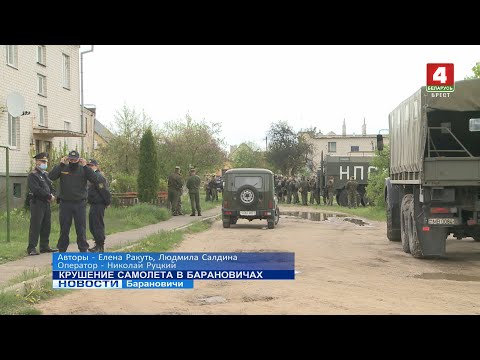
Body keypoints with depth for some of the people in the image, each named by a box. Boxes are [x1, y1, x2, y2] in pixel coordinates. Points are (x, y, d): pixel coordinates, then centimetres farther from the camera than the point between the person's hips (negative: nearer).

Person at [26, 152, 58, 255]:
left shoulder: (46, 174, 18)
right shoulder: (32, 175, -8)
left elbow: (51, 187, 20)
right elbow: (36, 190, -18)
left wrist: (52, 195, -2)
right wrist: (49, 196, -14)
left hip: (47, 203, 8)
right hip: (37, 203, -8)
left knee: (47, 226, 10)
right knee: (35, 226, -8)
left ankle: (45, 246, 18)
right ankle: (31, 248, -6)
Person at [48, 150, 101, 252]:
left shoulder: (83, 170, 1)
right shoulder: (63, 168, 2)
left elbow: (95, 180, -12)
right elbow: (51, 177, -11)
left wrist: (85, 167, -16)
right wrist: (61, 164, -15)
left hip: (80, 203, -1)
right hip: (65, 203, 1)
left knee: (81, 228, 3)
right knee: (64, 228, 9)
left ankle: (83, 249, 11)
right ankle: (62, 249, 18)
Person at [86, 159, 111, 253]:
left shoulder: (98, 177, -15)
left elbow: (104, 191, -19)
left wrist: (108, 202, -14)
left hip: (98, 205, -11)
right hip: (93, 205, 11)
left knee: (98, 225, -9)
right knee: (92, 226, 15)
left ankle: (100, 246, -6)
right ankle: (98, 245, 22)